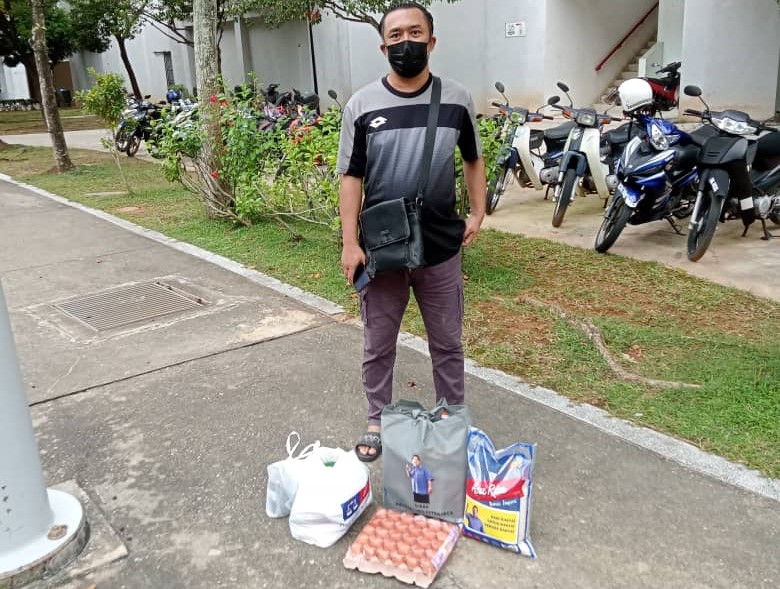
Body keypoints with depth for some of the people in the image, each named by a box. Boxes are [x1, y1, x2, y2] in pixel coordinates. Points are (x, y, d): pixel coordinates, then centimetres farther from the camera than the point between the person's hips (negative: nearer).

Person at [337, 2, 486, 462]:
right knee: (378, 345, 12)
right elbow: (351, 177, -3)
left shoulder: (457, 100, 0)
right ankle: (378, 421, 32)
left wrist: (478, 213, 4)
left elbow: (473, 159, 14)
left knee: (447, 343, 15)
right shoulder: (362, 105, -4)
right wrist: (350, 243, -9)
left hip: (441, 248, 1)